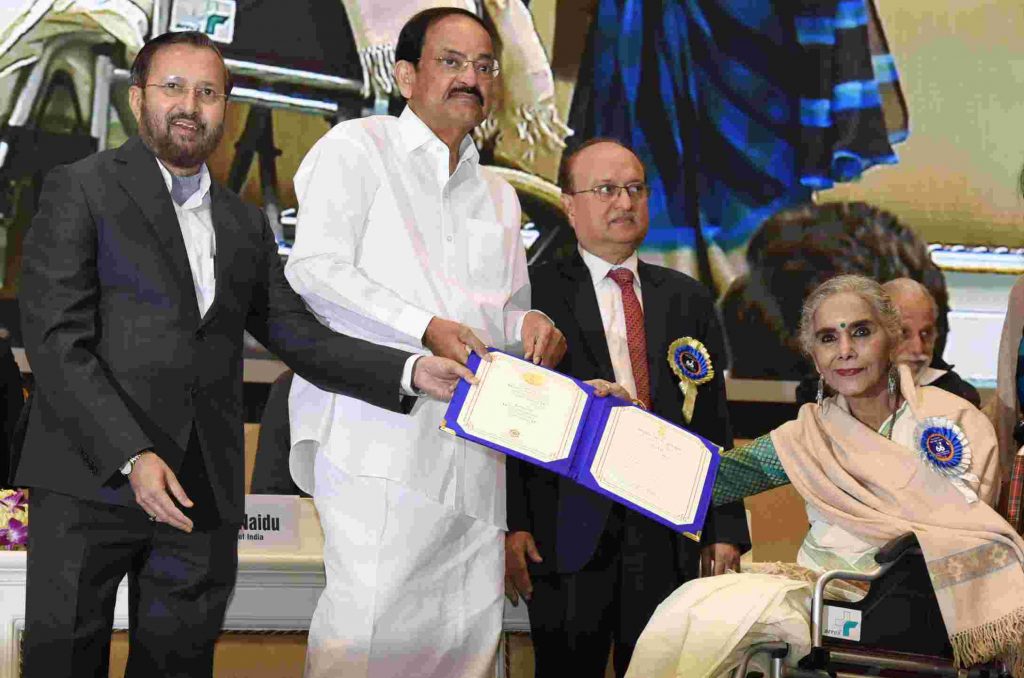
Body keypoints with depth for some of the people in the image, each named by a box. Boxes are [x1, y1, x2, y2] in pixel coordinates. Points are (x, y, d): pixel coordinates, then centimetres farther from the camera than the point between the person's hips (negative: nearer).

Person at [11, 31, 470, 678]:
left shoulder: (244, 224, 20)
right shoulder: (81, 191, 1)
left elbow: (298, 334, 14)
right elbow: (56, 340, -8)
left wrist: (412, 370, -1)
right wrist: (131, 456, -19)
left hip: (202, 498, 5)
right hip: (93, 478, -5)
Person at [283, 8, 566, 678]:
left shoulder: (498, 195, 26)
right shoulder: (357, 148, 6)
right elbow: (314, 268, -7)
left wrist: (528, 326, 4)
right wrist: (426, 327, -17)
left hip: (471, 443, 7)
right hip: (378, 429, -6)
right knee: (371, 620, -19)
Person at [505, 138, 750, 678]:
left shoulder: (688, 299, 15)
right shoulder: (533, 292, 2)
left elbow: (713, 421, 13)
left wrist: (725, 530, 6)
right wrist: (511, 526, -11)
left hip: (669, 535, 3)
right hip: (568, 531, -3)